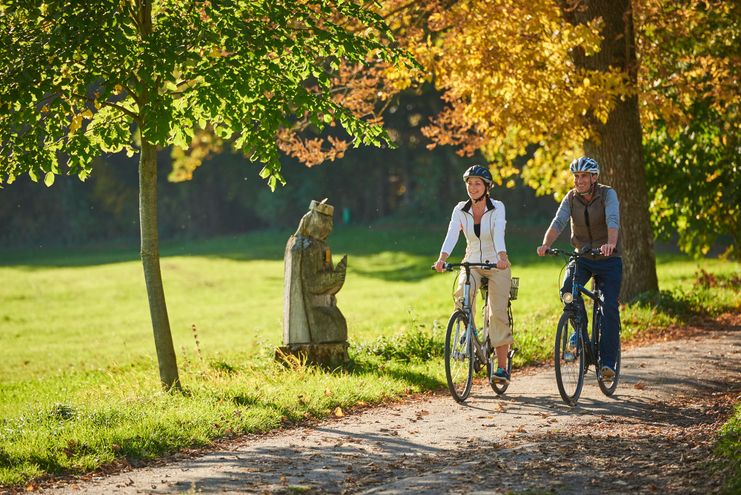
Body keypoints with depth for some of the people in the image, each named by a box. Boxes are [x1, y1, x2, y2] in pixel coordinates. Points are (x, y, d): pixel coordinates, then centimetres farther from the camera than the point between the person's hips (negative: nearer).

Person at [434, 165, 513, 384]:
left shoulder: (497, 208, -11)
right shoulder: (460, 210, -3)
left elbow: (499, 234, -28)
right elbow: (452, 235, -19)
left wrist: (502, 257, -46)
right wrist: (442, 258, -37)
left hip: (497, 265, -2)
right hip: (472, 264, 2)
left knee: (498, 314, -10)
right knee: (462, 297, -28)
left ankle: (502, 367, -5)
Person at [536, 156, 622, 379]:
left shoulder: (607, 194, -15)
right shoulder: (571, 198, -5)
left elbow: (613, 221, -33)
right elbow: (558, 223, -20)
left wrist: (611, 244, -53)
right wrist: (546, 244, -40)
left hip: (609, 259, -2)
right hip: (582, 258, 2)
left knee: (610, 309, -11)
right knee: (568, 288, -26)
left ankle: (608, 361, -6)